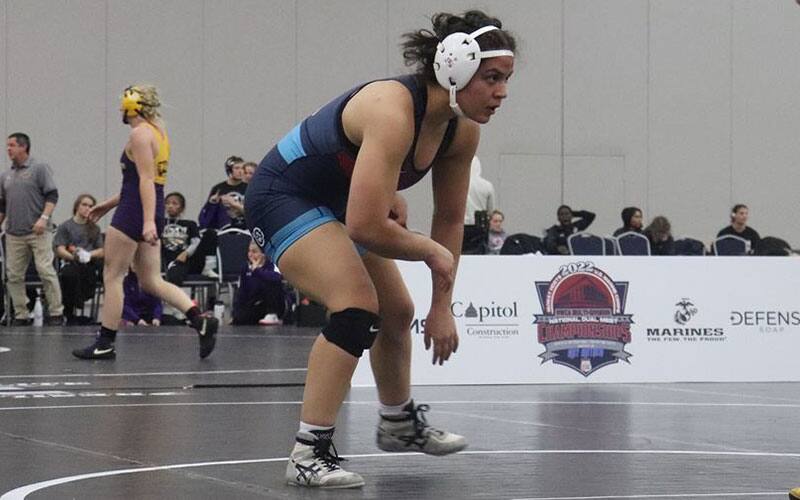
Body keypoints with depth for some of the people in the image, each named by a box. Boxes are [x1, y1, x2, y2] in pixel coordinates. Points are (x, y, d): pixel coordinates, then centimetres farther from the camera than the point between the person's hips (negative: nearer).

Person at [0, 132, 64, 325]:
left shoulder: (40, 168, 1)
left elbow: (52, 195, -5)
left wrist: (44, 218, -16)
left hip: (38, 231, -5)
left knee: (45, 270, -10)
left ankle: (56, 313, -4)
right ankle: (21, 315, 8)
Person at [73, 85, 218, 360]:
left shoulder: (140, 134, -11)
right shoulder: (158, 132, 17)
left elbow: (146, 180, -20)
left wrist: (148, 221, -27)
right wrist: (108, 204, 29)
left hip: (134, 213, -9)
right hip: (153, 213, 9)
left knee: (112, 276, 1)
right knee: (152, 280, 9)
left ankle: (105, 344, 5)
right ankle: (200, 320, -7)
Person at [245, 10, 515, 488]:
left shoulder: (462, 130, -10)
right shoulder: (393, 112, -37)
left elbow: (450, 219, 3)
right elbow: (366, 226, -39)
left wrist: (442, 305, 3)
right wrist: (432, 252, -22)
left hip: (336, 204, 10)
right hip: (283, 195, -9)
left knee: (398, 312, 20)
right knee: (357, 306, -27)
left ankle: (399, 424, 46)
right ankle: (309, 454, -22)